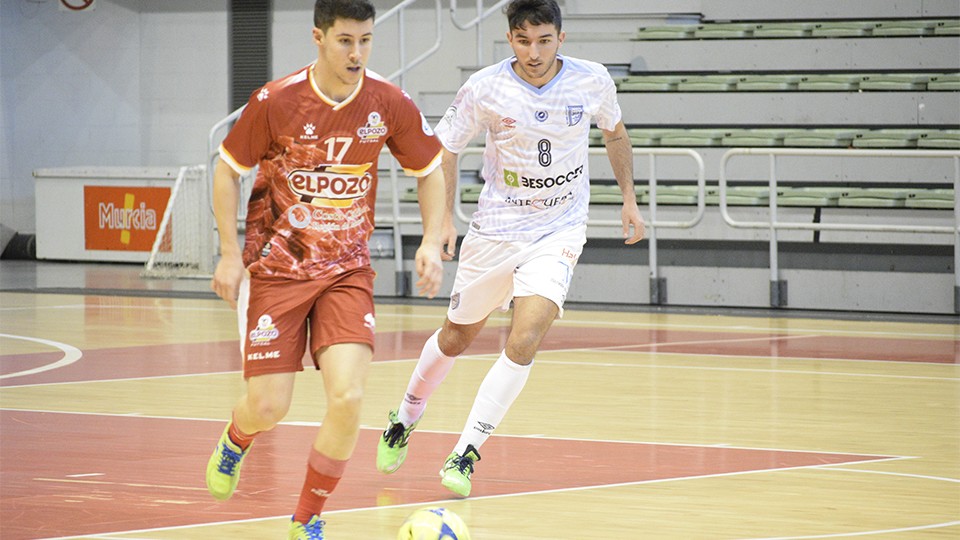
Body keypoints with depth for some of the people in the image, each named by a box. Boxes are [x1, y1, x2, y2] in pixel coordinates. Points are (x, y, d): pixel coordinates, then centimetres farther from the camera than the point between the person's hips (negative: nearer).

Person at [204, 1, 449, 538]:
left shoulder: (390, 104, -8)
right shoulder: (275, 102, -13)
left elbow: (430, 171, 7)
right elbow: (228, 169, 0)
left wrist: (432, 242, -6)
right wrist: (231, 253, -5)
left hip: (347, 270, 1)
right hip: (277, 267, -1)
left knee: (347, 397, -17)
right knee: (268, 407, -3)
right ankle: (235, 441, 38)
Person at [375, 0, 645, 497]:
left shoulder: (592, 81, -10)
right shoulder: (485, 88, -15)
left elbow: (615, 133, 12)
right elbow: (442, 149, -2)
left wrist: (629, 199, 9)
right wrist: (443, 219, -10)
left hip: (559, 232, 0)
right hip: (496, 229, 0)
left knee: (523, 342, -18)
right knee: (456, 338, 15)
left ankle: (465, 455, -8)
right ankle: (405, 419, 43)